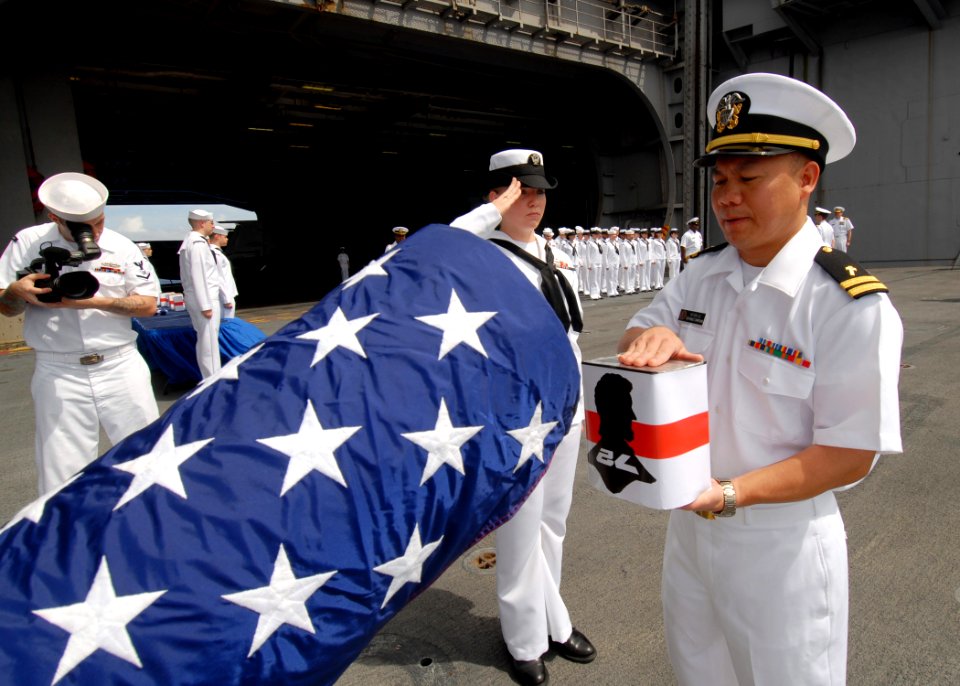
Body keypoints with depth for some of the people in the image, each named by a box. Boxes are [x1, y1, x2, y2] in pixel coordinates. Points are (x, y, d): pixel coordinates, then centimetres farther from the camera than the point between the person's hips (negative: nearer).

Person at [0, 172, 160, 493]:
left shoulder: (121, 246, 2)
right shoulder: (28, 243, 3)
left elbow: (148, 304, -1)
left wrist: (93, 301, -14)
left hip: (121, 367, 1)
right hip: (57, 373, 0)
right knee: (62, 476, 3)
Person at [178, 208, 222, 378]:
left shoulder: (189, 242, 15)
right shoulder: (198, 243, -15)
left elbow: (192, 275, 16)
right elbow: (198, 276, -21)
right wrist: (206, 305, -21)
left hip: (194, 297, 10)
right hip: (204, 298, -10)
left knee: (204, 340, 15)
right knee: (210, 341, -6)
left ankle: (208, 377, 23)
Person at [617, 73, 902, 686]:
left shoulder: (853, 306, -20)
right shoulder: (702, 274, -2)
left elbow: (849, 455, -18)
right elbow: (636, 340, 5)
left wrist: (728, 494, -28)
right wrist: (650, 337, -20)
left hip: (781, 539, -5)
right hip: (689, 521, 6)